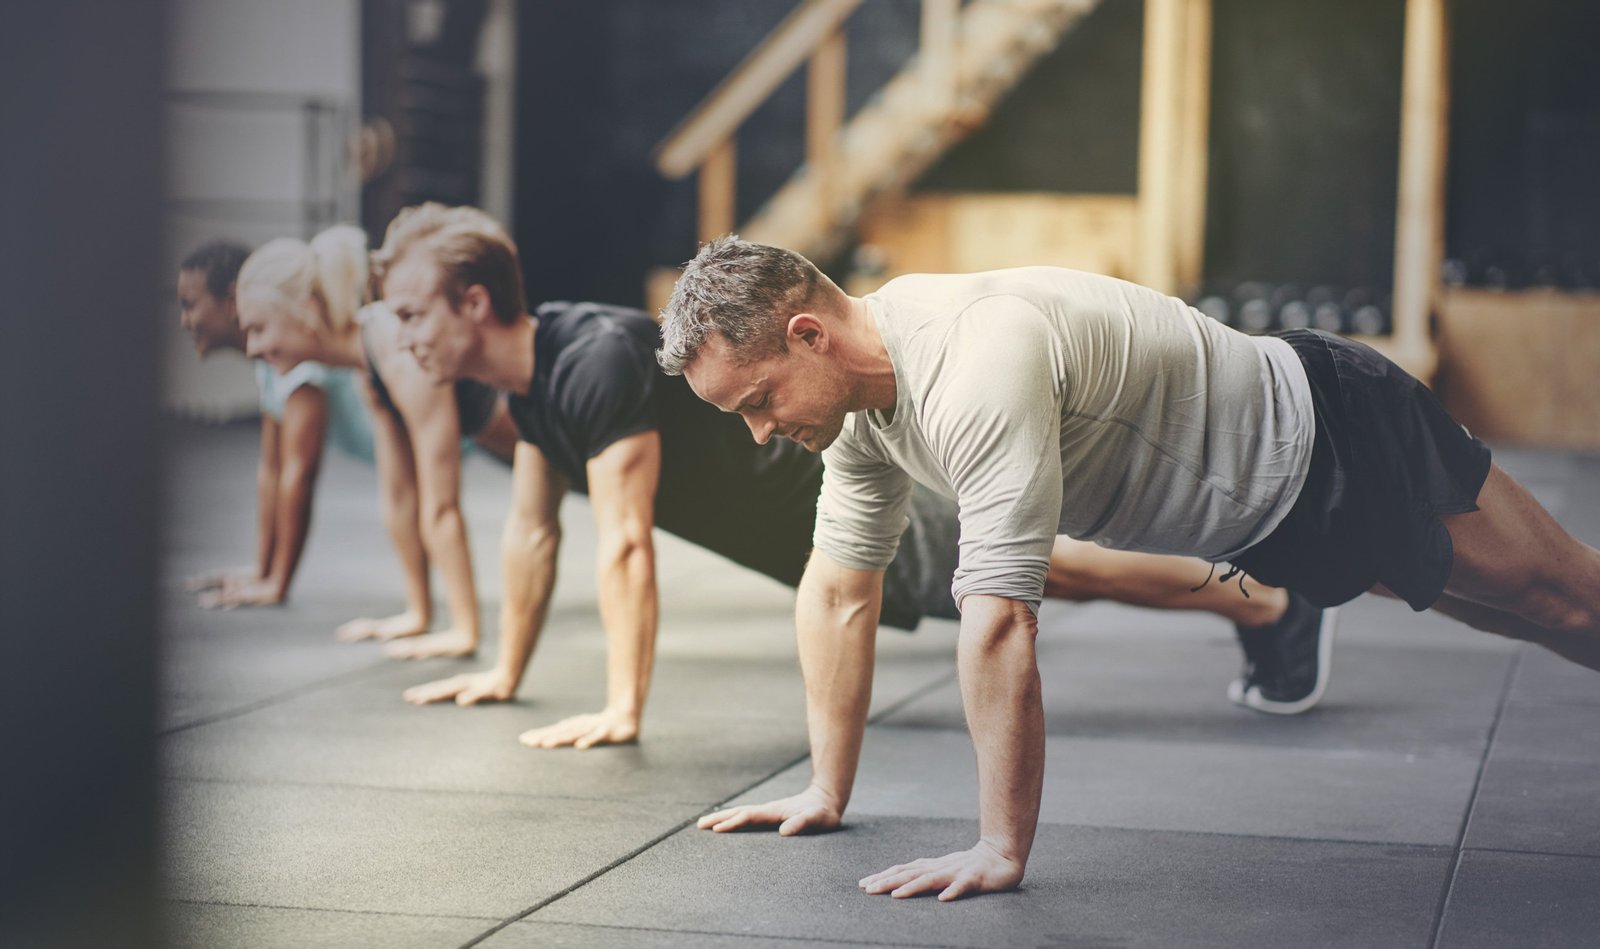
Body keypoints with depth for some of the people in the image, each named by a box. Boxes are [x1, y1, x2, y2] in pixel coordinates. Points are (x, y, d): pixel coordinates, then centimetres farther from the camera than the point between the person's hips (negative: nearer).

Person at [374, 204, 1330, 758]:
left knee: (1048, 567, 1)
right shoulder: (532, 377, -1)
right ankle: (1247, 593, 37)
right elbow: (532, 533, 10)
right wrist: (505, 673, 13)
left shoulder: (598, 361, -31)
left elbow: (626, 543, -33)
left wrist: (623, 710, -32)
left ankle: (1270, 601, 16)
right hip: (810, 539, 9)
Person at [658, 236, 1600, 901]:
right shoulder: (857, 390, -10)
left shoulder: (974, 370, -40)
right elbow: (841, 592, 0)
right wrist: (827, 794, 1)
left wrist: (1001, 850, -37)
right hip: (1264, 515, 8)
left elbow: (1000, 621, -42)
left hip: (1326, 444, -8)